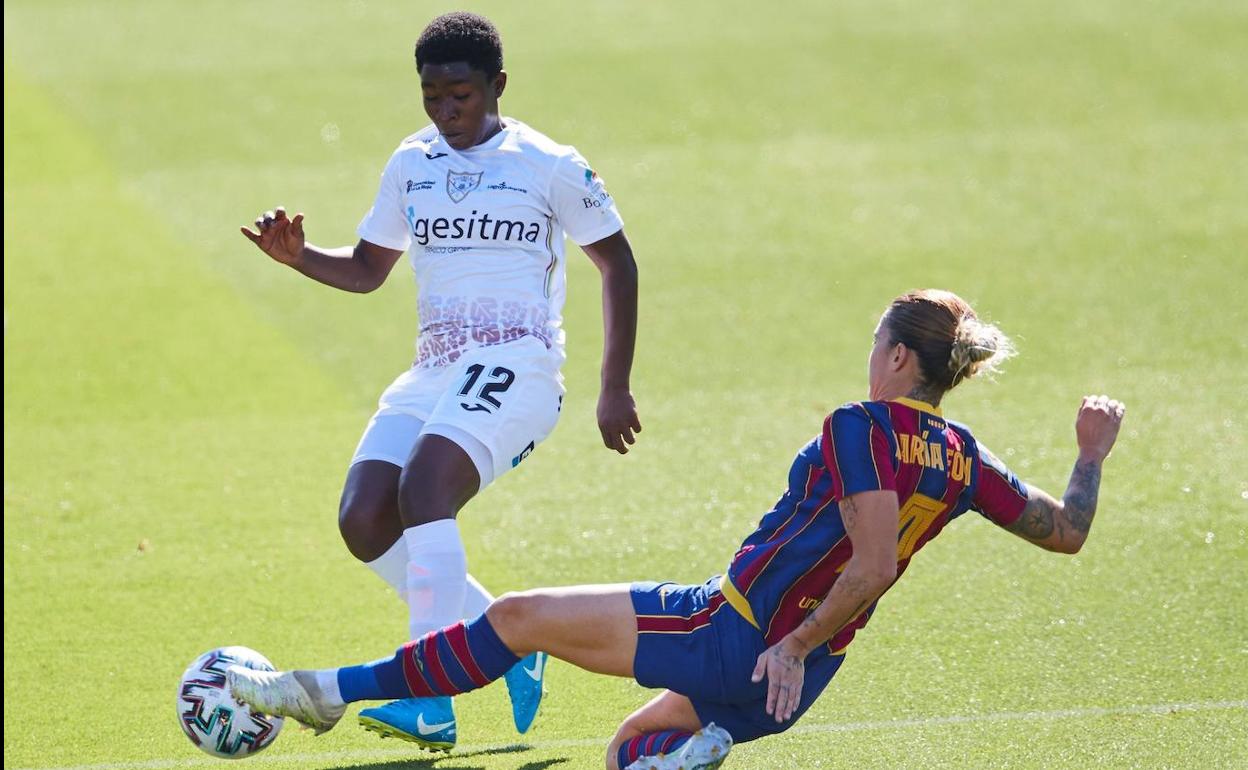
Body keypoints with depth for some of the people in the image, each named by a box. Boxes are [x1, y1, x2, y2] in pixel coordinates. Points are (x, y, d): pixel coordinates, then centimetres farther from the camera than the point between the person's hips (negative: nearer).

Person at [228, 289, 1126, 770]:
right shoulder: (961, 458, 5)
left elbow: (872, 563, -27)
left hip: (731, 635, -8)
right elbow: (1065, 531, 12)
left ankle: (326, 691, -2)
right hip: (787, 680, 8)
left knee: (519, 618, -2)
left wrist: (797, 644, -21)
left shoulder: (863, 428, -16)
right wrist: (1093, 457, 29)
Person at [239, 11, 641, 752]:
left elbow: (618, 263, 6)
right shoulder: (411, 165, 13)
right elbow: (368, 268, 23)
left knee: (423, 491, -29)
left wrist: (615, 389, 3)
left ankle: (432, 700, -32)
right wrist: (298, 255, 2)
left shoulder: (549, 166, -2)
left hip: (515, 365, -7)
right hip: (434, 370, 7)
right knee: (365, 521, -11)